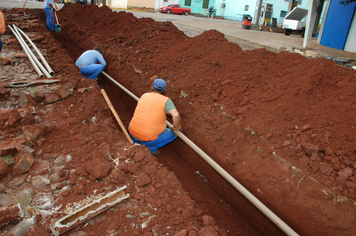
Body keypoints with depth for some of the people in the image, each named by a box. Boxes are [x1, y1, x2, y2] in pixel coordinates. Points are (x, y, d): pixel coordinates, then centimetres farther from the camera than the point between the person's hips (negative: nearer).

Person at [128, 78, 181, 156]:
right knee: (173, 133, 18)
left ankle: (136, 142, 16)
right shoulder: (166, 100, -9)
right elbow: (176, 115, -25)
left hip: (132, 133, 5)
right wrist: (176, 127, -5)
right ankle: (151, 147, 3)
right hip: (148, 138, -5)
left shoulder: (144, 95, 9)